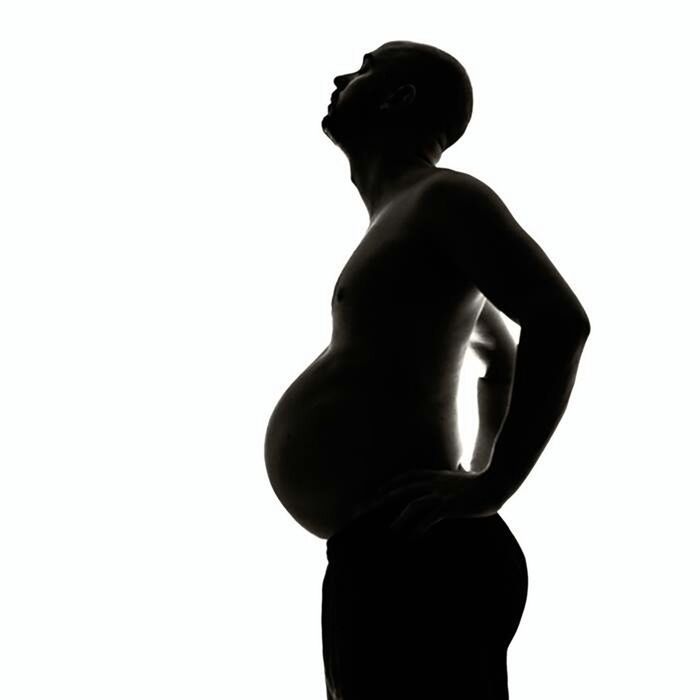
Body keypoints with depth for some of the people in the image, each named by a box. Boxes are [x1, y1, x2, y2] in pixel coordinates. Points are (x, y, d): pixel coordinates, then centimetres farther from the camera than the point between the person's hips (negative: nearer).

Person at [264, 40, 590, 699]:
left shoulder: (442, 197, -4)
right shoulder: (406, 223, 26)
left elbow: (560, 320, -19)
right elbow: (503, 352, 36)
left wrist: (491, 485, -21)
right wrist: (479, 469, 25)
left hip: (407, 546, -11)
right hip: (383, 549, 11)